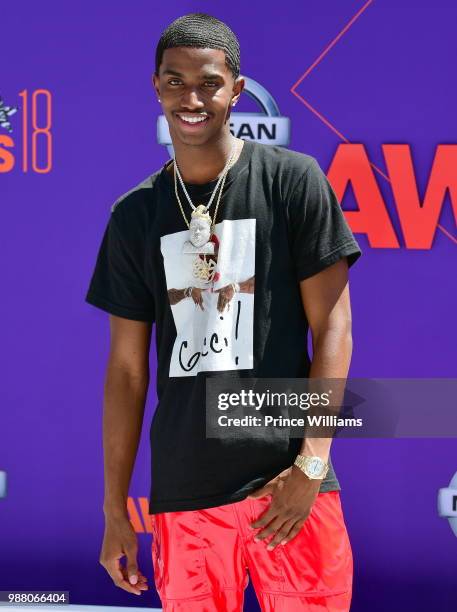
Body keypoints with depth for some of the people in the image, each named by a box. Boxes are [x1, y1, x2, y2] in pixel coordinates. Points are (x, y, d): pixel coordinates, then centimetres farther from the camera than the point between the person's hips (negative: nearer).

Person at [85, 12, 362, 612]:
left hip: (288, 482, -3)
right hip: (184, 492, 3)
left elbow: (332, 327, -2)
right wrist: (114, 508, 9)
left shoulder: (293, 180, 0)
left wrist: (312, 463, -10)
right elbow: (128, 367, 11)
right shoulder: (135, 215, 9)